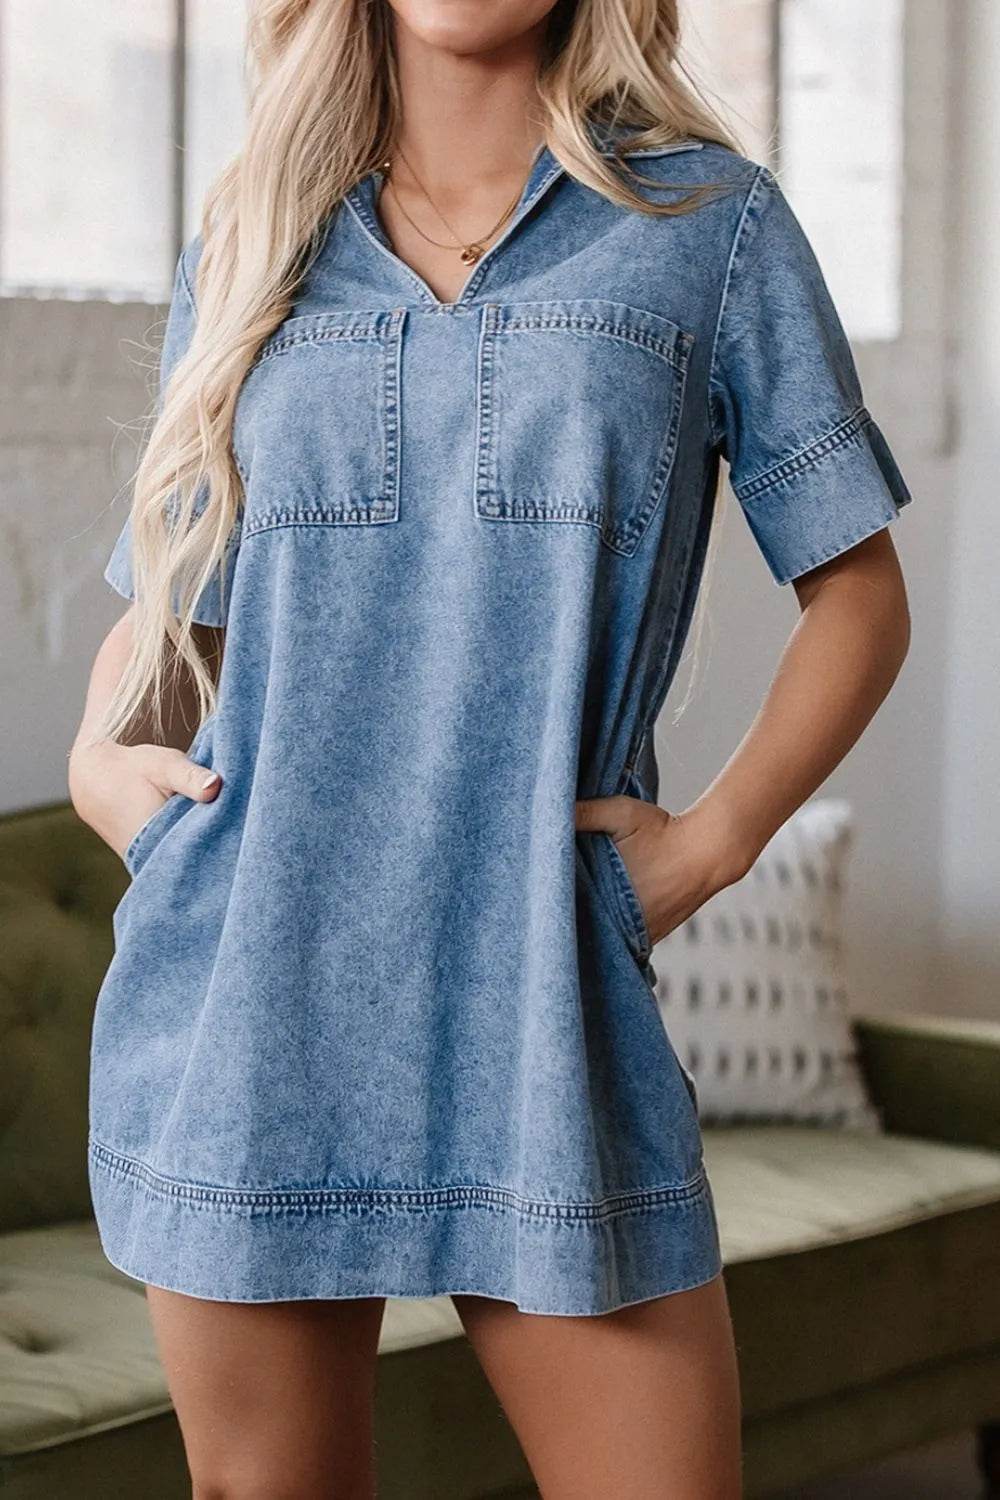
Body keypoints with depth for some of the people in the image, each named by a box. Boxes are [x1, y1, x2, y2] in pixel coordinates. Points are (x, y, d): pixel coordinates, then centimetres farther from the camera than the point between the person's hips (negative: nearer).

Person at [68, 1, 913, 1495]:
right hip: (249, 985, 2)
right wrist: (100, 762, 0)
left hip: (547, 991, -1)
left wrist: (715, 836, -5)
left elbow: (857, 591, 7)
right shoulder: (250, 251, 12)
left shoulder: (709, 219, 5)